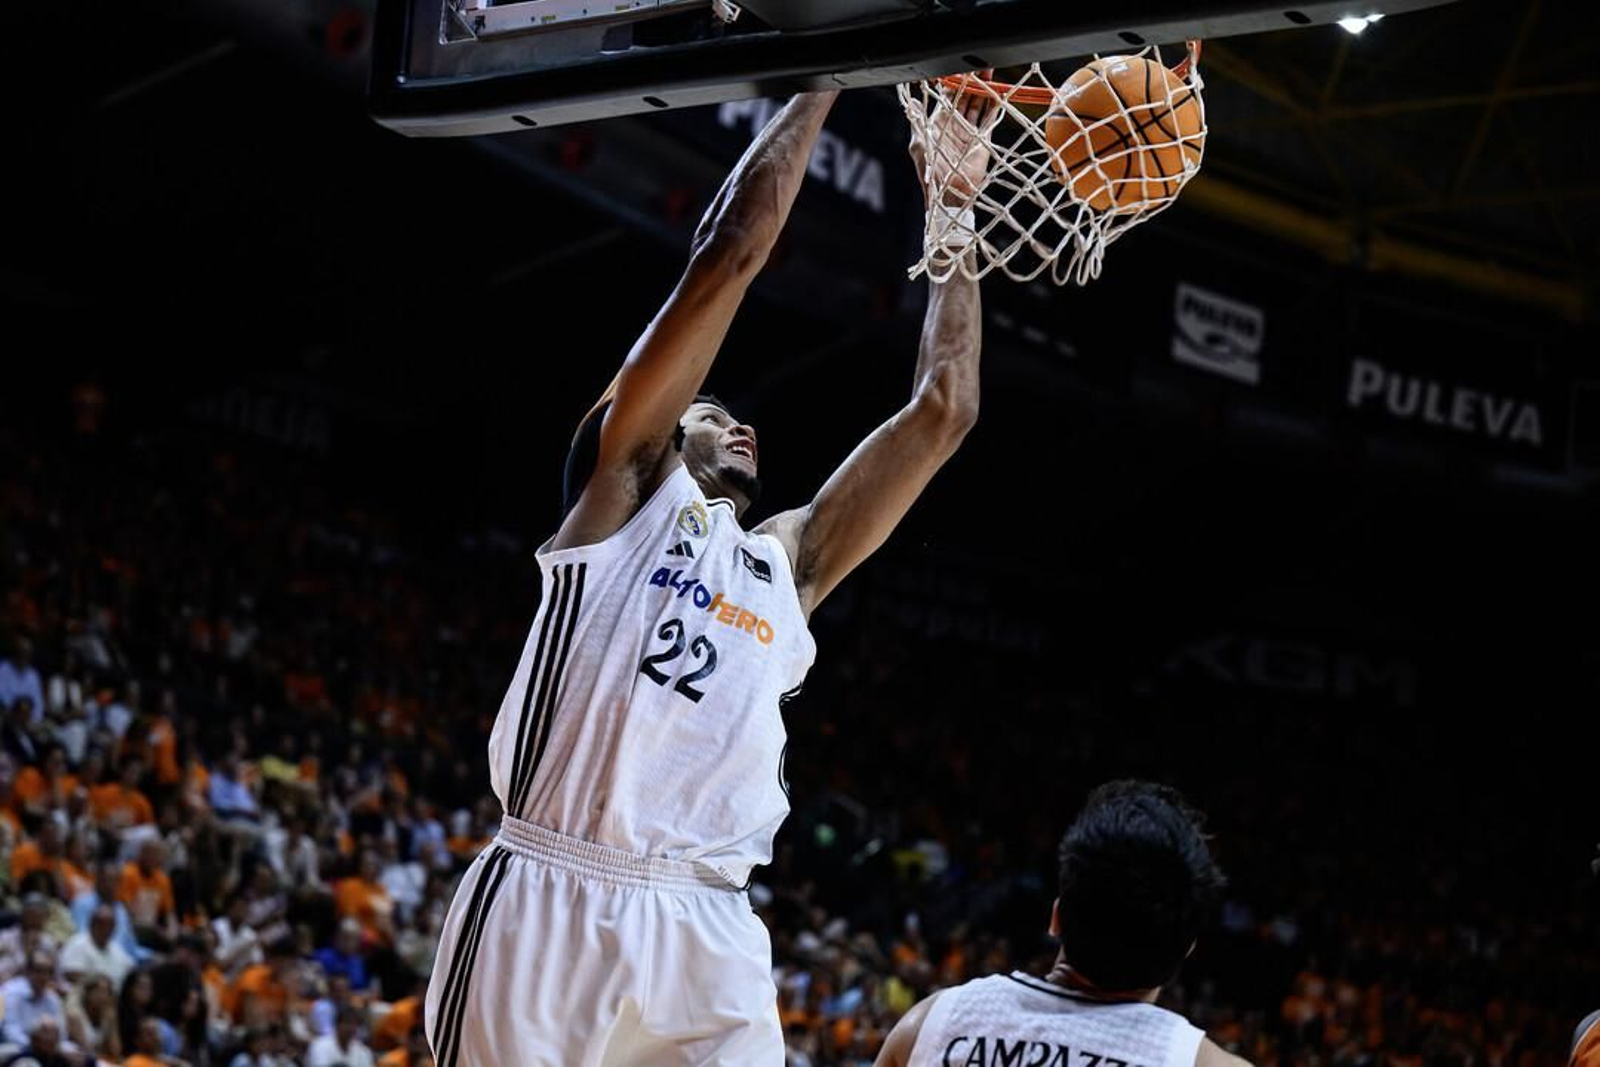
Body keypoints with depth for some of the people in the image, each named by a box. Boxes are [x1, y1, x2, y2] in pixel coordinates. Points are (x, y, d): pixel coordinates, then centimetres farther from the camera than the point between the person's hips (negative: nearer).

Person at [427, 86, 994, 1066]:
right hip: (549, 905, -5)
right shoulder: (627, 488, 13)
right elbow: (730, 252, 8)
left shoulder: (785, 563, 26)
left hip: (704, 933, 5)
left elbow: (943, 410, 26)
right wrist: (828, 74, 14)